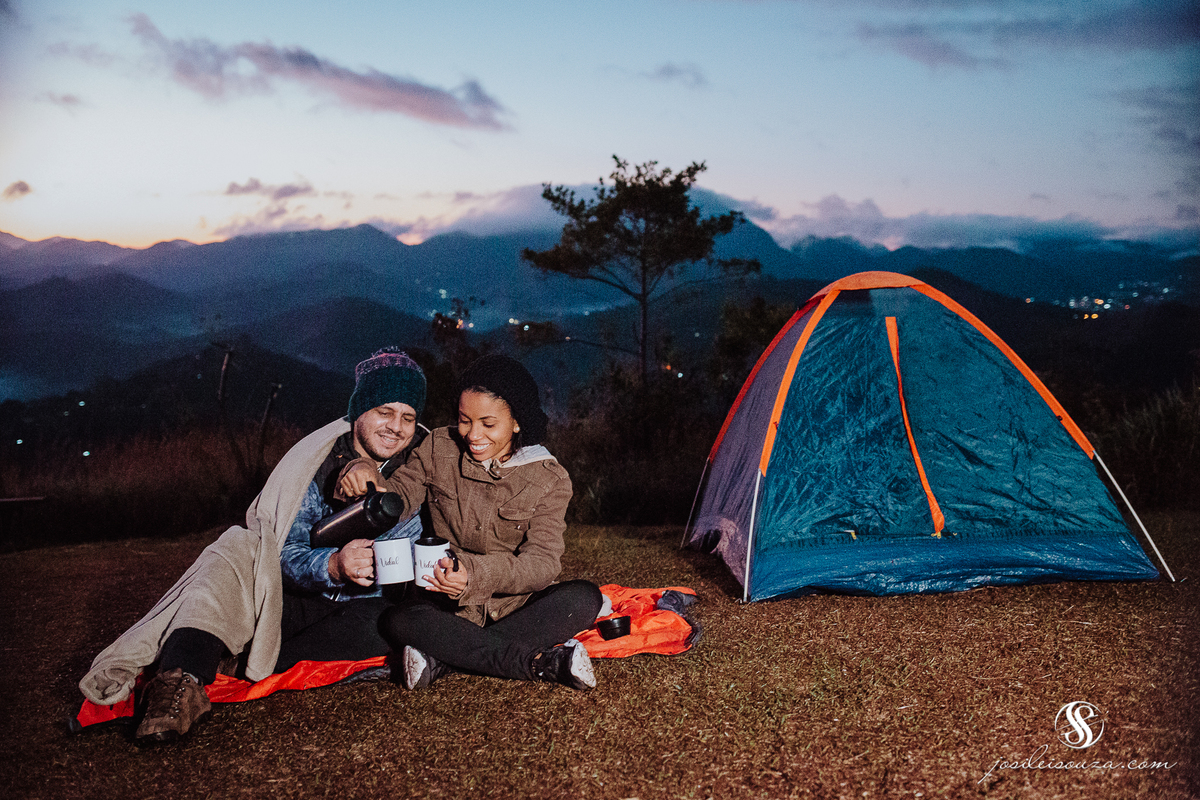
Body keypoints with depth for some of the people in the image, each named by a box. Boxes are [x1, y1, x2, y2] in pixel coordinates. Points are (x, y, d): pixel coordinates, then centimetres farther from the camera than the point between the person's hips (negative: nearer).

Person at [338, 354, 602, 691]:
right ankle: (544, 662, -30)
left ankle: (445, 658, -27)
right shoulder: (438, 449, 3)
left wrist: (475, 574, -35)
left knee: (584, 598, -29)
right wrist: (365, 476, -26)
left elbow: (542, 563, -16)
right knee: (399, 620, -31)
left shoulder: (549, 478, -5)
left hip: (519, 606, 0)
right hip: (449, 609, 1)